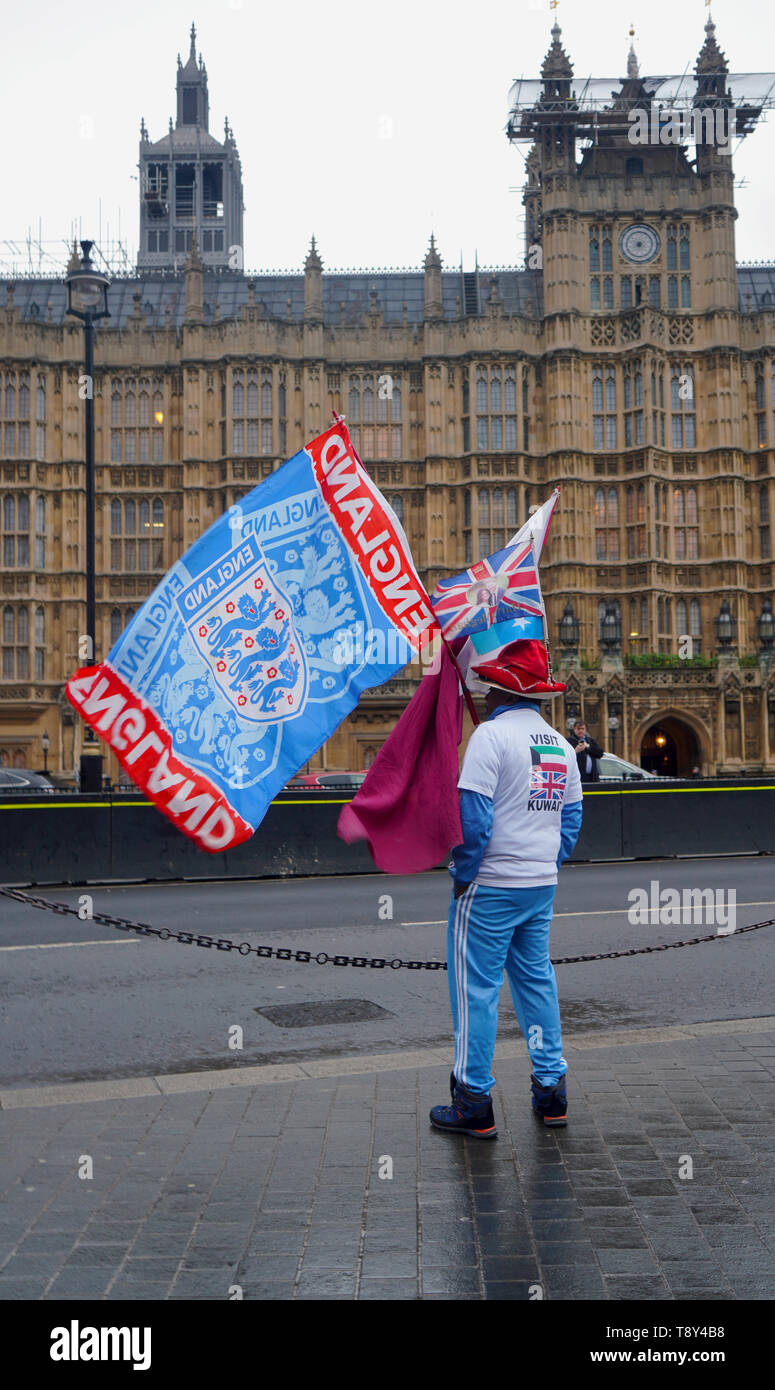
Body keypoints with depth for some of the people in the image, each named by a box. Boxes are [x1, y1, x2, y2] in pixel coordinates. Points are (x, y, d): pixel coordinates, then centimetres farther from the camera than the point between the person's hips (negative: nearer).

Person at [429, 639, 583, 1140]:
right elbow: (571, 817, 15)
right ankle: (551, 1089, 22)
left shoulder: (491, 734, -13)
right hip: (542, 885, 7)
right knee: (536, 979, 16)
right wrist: (548, 866, 18)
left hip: (490, 886, -7)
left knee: (477, 987, 0)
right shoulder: (560, 743, 11)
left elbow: (473, 816, -18)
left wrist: (462, 873, -8)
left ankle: (474, 1103, 6)